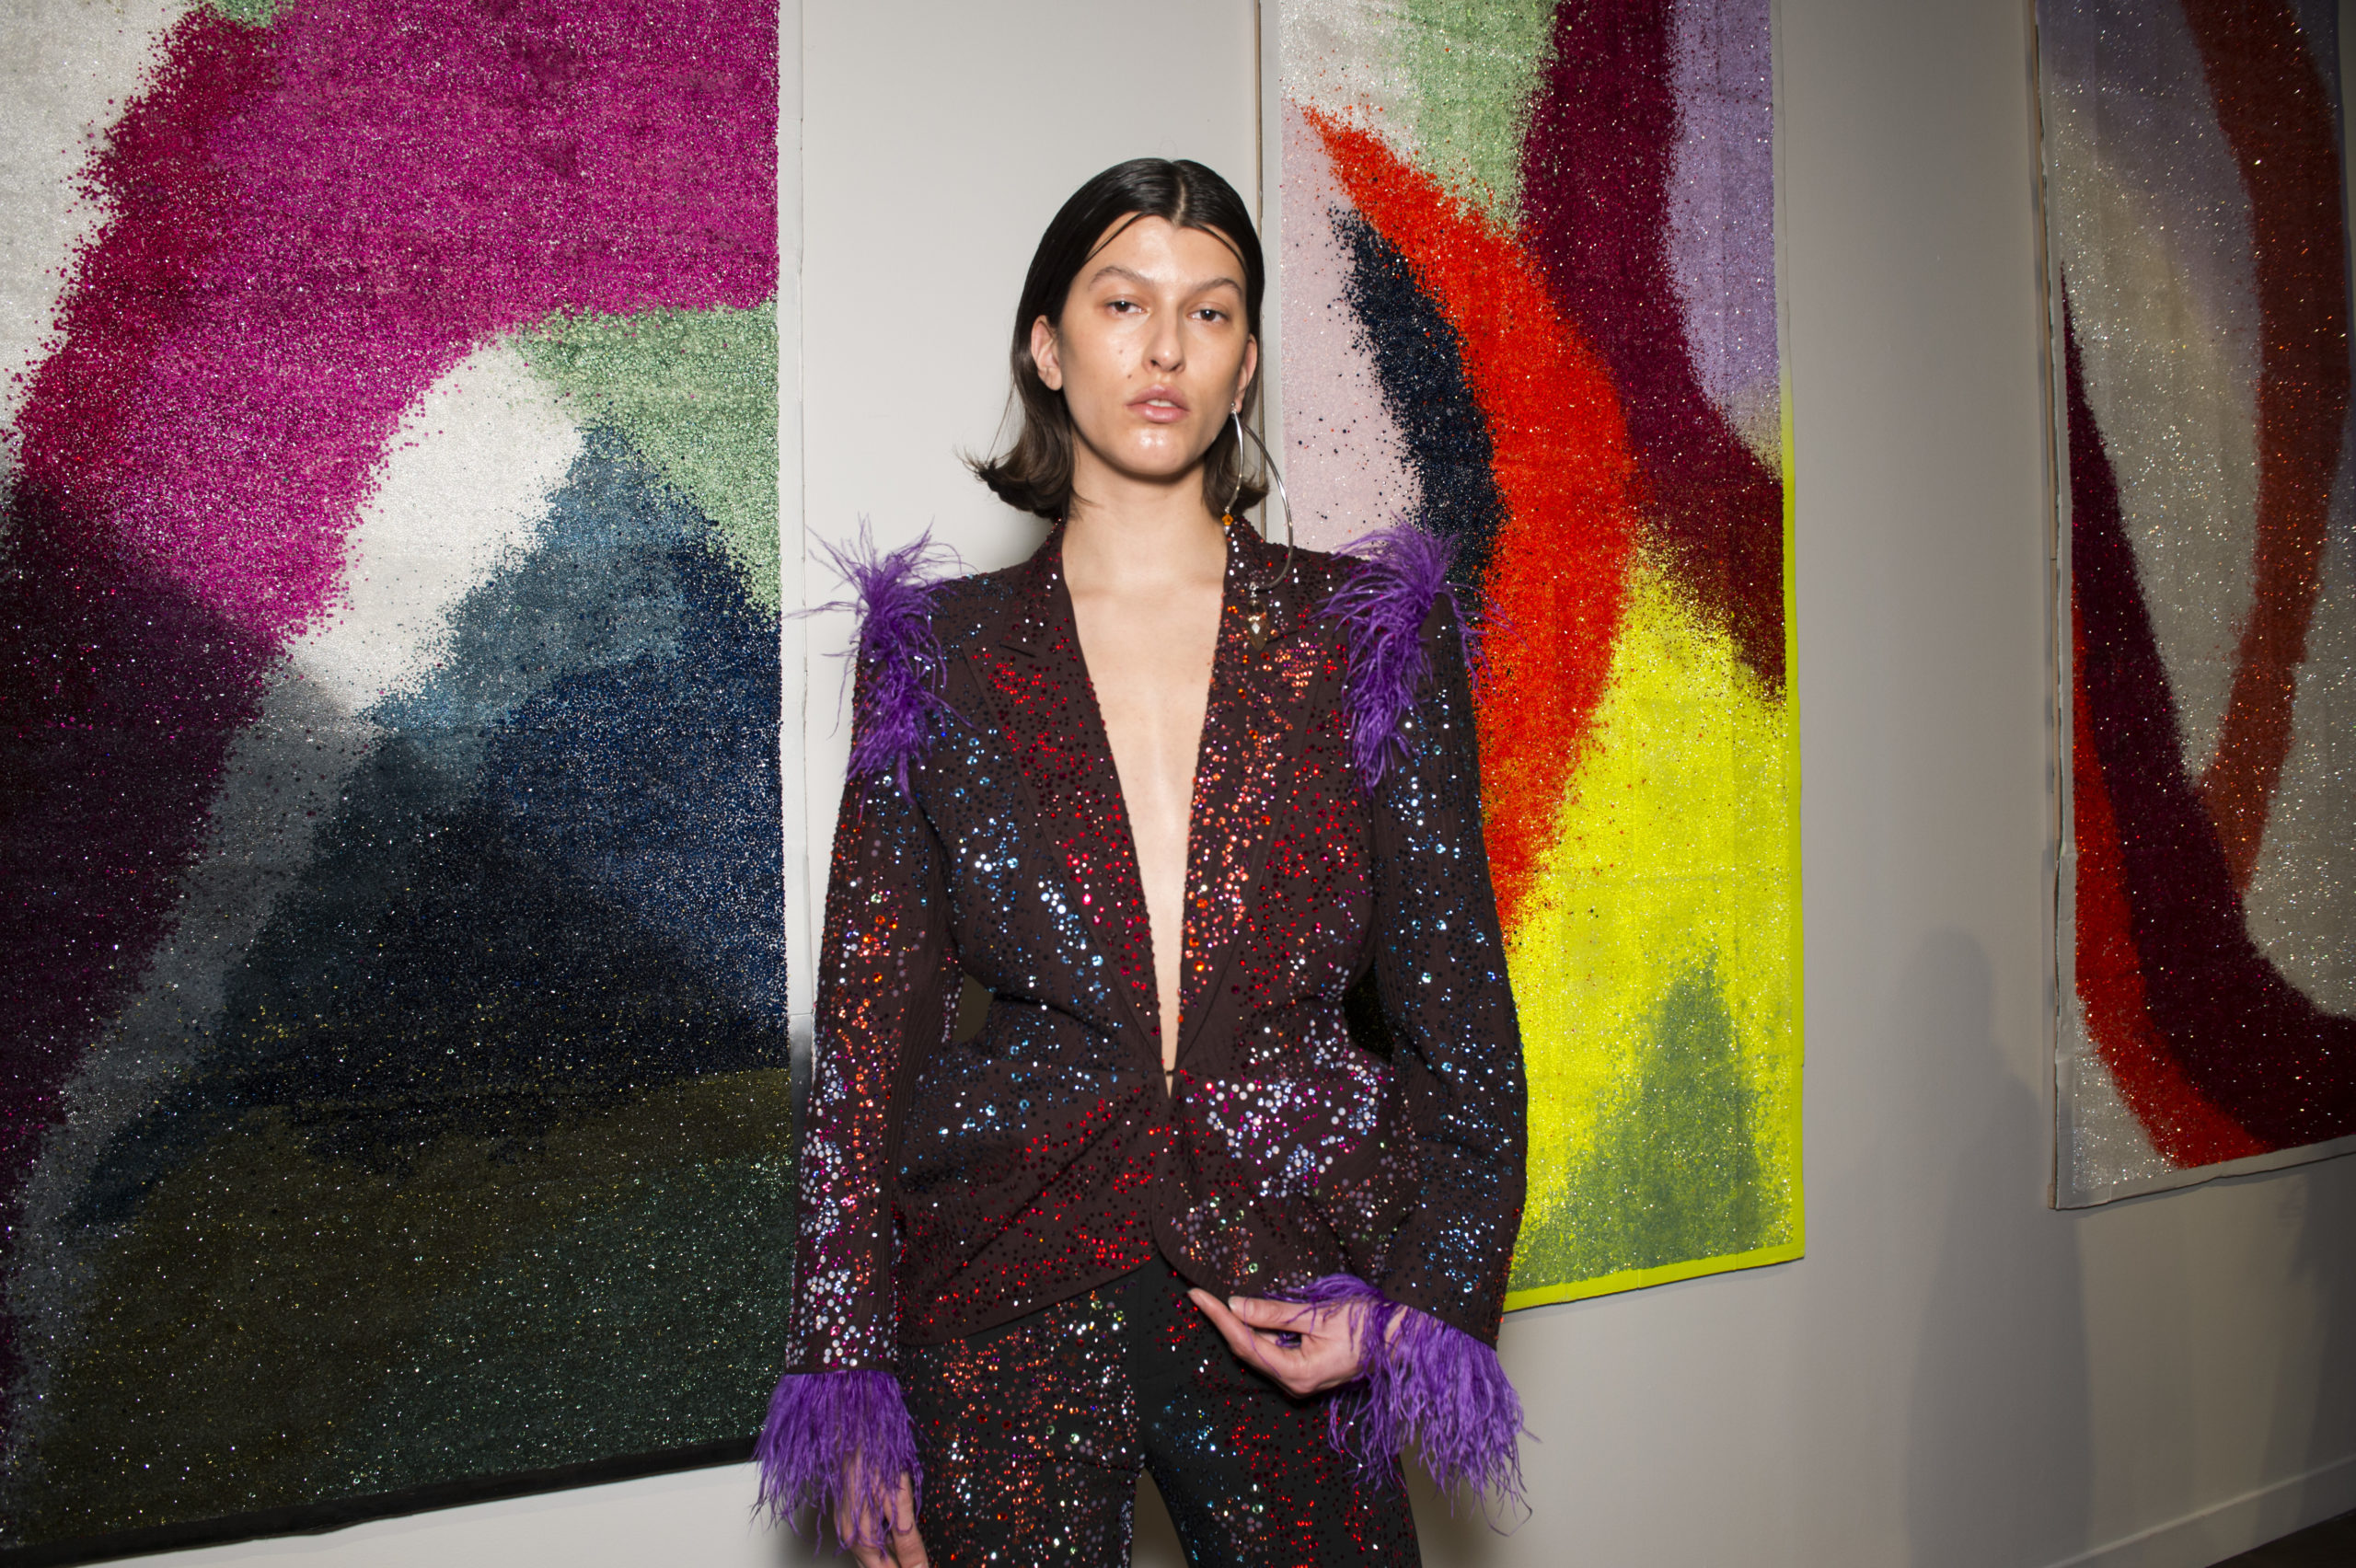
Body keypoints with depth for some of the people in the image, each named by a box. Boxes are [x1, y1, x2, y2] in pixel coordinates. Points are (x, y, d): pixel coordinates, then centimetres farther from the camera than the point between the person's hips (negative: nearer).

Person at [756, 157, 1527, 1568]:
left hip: (1292, 1296, 1)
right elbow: (869, 1022, 1)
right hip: (1001, 1298, 0)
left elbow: (1456, 1003, 3)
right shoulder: (938, 656, 1)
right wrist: (849, 1374, -2)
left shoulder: (1371, 638, 2)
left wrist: (1421, 1301, -6)